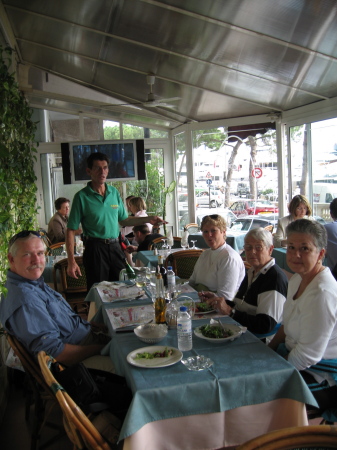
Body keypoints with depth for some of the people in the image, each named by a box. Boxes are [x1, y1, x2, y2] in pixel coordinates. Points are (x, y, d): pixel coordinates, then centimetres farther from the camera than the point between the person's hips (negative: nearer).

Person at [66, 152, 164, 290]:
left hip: (115, 247, 5)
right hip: (95, 249, -4)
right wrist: (71, 262, -13)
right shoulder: (82, 196, -6)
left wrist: (148, 219, 7)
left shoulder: (114, 192, 9)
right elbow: (71, 230, -7)